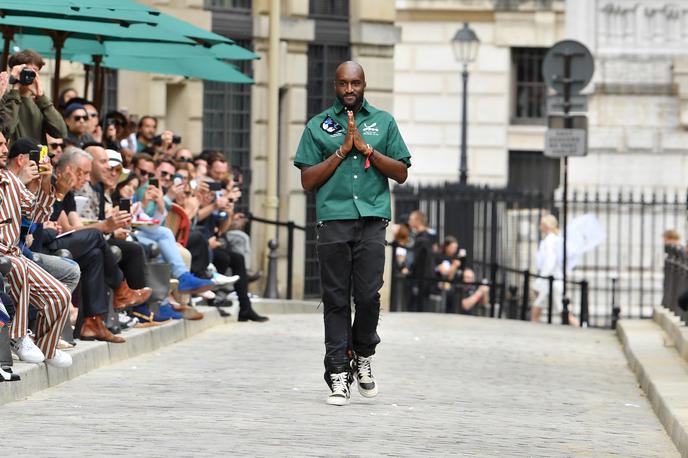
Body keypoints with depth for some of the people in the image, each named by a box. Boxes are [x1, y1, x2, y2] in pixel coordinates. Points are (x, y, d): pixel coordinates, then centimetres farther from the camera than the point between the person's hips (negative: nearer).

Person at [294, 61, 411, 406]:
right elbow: (307, 181, 6)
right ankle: (338, 375, 0)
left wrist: (366, 148, -3)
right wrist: (341, 151, -3)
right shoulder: (318, 126, 12)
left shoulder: (383, 122, 15)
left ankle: (363, 356, 16)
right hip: (333, 220, 0)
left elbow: (401, 173, 9)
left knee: (368, 296, -8)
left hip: (372, 221, 0)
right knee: (336, 300, -2)